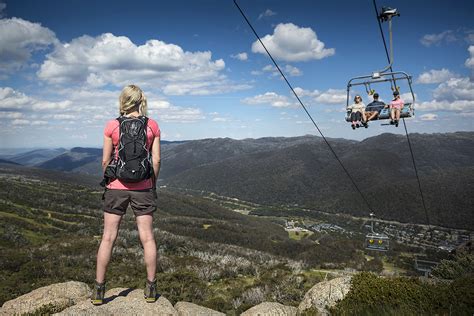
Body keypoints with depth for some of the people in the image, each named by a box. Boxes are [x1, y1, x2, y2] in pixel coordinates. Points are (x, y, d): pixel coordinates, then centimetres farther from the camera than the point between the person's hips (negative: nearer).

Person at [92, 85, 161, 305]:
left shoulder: (112, 126, -4)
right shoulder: (152, 125, -2)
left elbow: (105, 160, -1)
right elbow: (156, 160, -2)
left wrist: (108, 182, 14)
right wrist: (153, 184, 10)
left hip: (117, 187, 0)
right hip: (143, 188, 1)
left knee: (108, 238, 9)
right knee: (147, 237, 8)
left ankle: (99, 290, 17)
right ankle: (151, 288, 16)